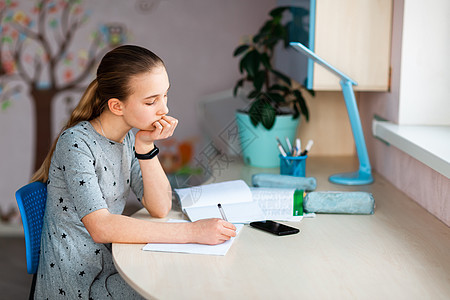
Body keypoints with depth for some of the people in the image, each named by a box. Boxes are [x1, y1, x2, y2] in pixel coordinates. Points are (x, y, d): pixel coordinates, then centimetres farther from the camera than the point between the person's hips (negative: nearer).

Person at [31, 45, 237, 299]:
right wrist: (192, 232, -33)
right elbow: (100, 228, -31)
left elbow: (160, 208, 0)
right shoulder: (76, 144, -20)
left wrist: (145, 147, -14)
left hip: (113, 264, 7)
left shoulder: (129, 137, 3)